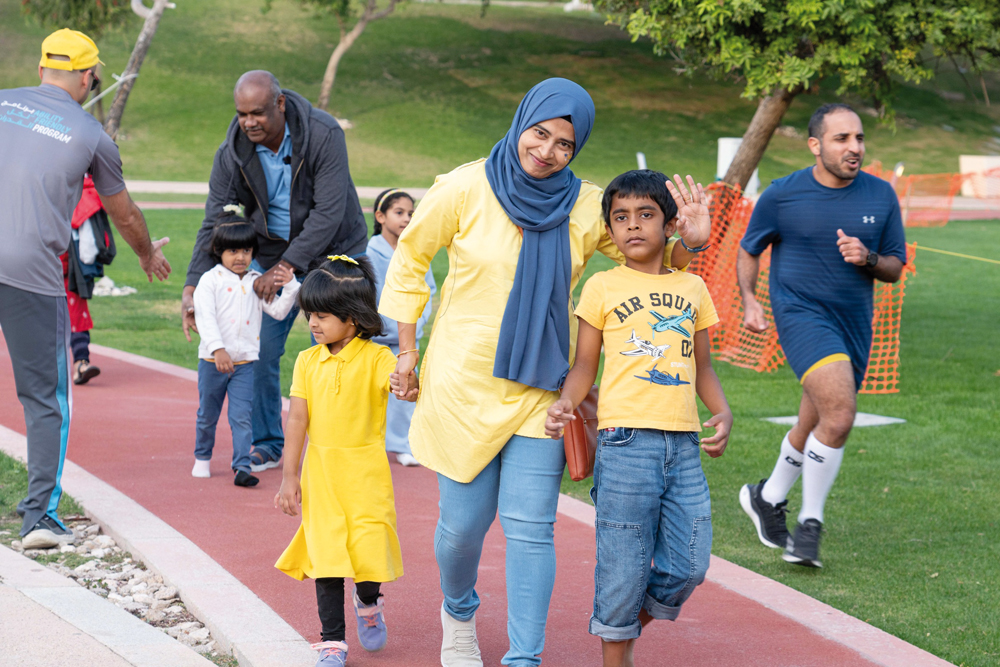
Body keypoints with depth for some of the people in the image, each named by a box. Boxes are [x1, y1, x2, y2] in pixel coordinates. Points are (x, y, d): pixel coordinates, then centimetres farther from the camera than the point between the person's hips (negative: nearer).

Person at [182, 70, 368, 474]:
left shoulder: (323, 135, -25)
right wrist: (193, 286, -21)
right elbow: (214, 224, -10)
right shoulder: (232, 155, -14)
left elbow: (328, 213, -28)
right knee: (261, 349, -2)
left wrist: (284, 267, -31)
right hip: (271, 255, 3)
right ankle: (266, 445, 12)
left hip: (332, 252, -3)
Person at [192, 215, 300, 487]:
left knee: (241, 416, -5)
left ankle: (242, 467, -8)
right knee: (208, 414, 13)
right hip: (212, 361, -2)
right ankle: (202, 458, 32)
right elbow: (205, 317, -16)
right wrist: (218, 349, -28)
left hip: (245, 362, 2)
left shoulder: (257, 282, 7)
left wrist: (290, 286, -8)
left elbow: (278, 311, 7)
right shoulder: (210, 280, -5)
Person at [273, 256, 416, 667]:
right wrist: (289, 477, -1)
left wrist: (409, 387, -50)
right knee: (326, 556, 0)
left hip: (366, 474, -2)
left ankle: (369, 605, 30)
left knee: (368, 551, -5)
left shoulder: (376, 358, -6)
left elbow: (397, 382, -24)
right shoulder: (308, 361, 3)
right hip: (320, 474, 2)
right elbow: (297, 420, 2)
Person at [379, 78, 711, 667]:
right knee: (464, 521, 6)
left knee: (530, 527, -6)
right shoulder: (466, 188, -7)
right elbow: (410, 259, 6)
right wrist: (408, 348, 5)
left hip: (541, 391, 1)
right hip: (464, 386, -1)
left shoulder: (589, 208, 0)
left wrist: (687, 245, -13)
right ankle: (459, 613, 38)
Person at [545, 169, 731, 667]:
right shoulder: (603, 288, 5)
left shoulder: (692, 288, 15)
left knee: (688, 566, 2)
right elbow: (584, 366, 6)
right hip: (626, 441, -4)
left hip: (684, 446, 4)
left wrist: (722, 412, 2)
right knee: (624, 566, -2)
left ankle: (629, 625, 26)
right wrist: (565, 403, -14)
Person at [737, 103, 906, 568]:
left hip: (854, 322, 5)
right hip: (801, 315, -5)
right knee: (839, 413, -24)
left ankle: (768, 499, 40)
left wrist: (868, 259, -14)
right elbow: (749, 251, 7)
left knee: (815, 428, 15)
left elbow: (894, 269, 8)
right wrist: (749, 301, -9)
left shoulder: (881, 196, 2)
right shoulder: (782, 195, -6)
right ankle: (809, 524, -10)